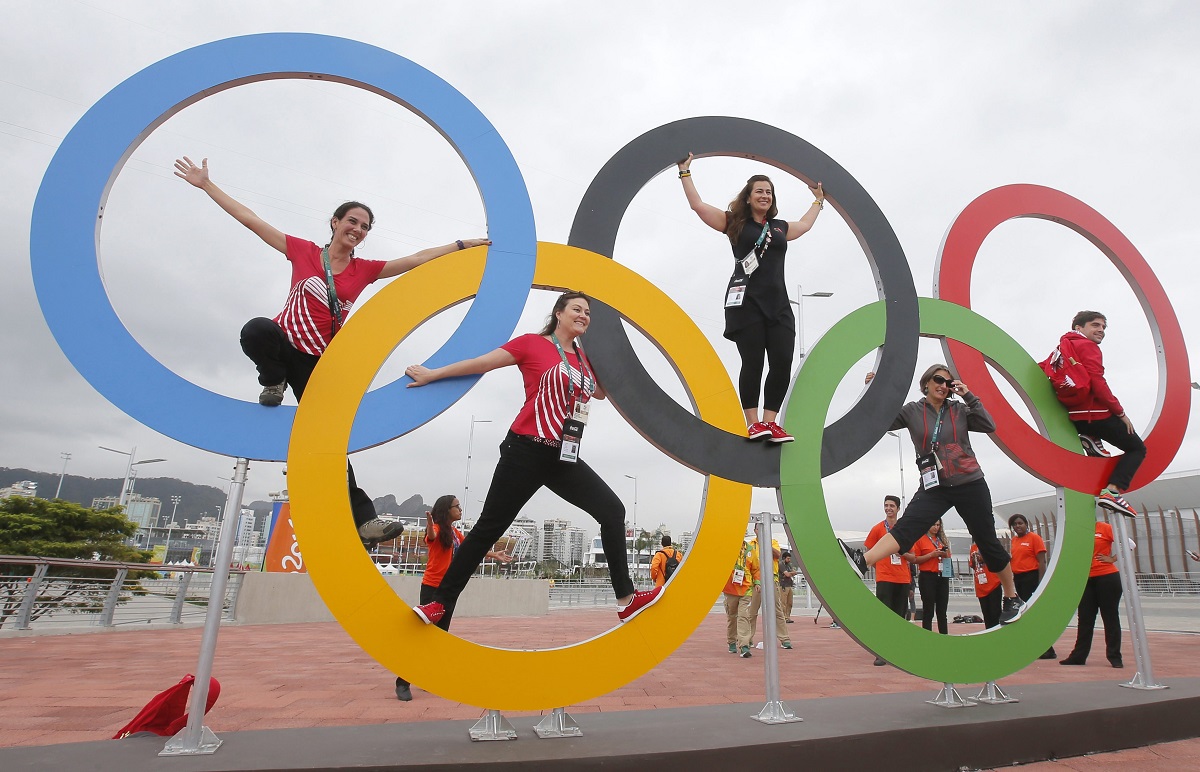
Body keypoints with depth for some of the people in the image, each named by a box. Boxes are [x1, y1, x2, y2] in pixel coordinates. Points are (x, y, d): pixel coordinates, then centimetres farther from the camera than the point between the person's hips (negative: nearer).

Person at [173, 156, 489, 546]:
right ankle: (274, 382, -8)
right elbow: (250, 219, 4)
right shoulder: (303, 251, 1)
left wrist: (462, 245, 1)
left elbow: (416, 259, 4)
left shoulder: (365, 270, 5)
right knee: (257, 329, -40)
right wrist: (206, 184, 5)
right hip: (283, 345, -1)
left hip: (320, 363, 2)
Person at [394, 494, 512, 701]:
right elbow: (431, 537, -38)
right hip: (432, 588, -8)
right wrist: (430, 527, -61)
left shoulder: (455, 532, 11)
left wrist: (495, 555, 33)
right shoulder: (438, 529, -13)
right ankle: (402, 683, -3)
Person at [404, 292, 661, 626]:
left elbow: (601, 392, 30)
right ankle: (440, 602, 13)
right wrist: (432, 374, 4)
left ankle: (626, 599, 6)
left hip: (564, 459, 6)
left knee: (613, 511, 0)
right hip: (526, 454, -6)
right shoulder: (532, 343, -3)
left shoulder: (584, 359, 15)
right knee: (489, 528, -2)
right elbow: (482, 363, 0)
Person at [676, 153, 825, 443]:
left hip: (778, 305, 4)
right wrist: (685, 172, 9)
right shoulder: (734, 222, 10)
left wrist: (818, 200, 53)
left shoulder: (780, 228, 22)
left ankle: (770, 422, 0)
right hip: (746, 303, -4)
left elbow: (805, 225, 43)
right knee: (752, 363, -8)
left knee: (782, 364, -7)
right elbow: (698, 205, 7)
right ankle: (753, 422, -1)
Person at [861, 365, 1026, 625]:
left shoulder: (959, 409, 5)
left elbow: (990, 426, -6)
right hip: (934, 487, 0)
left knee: (988, 543, 9)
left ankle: (1012, 599, 29)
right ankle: (859, 564, -42)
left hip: (970, 484, 0)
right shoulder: (912, 411, 4)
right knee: (905, 528, -21)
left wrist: (969, 396, -9)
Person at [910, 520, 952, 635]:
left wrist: (946, 555, 1)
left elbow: (948, 558, 23)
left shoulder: (942, 539, 16)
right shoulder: (920, 539, -2)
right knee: (928, 610, -2)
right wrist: (932, 554, -16)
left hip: (942, 576, 5)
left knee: (942, 610, 7)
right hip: (927, 577, -5)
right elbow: (915, 559, -8)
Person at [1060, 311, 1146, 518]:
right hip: (1095, 414, -9)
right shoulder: (1088, 346, -9)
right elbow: (1098, 384, -20)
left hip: (1076, 416, 9)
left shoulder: (1064, 346, 16)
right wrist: (1120, 412, -11)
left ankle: (1091, 439, 10)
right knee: (1137, 448, 6)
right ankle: (1112, 492, -12)